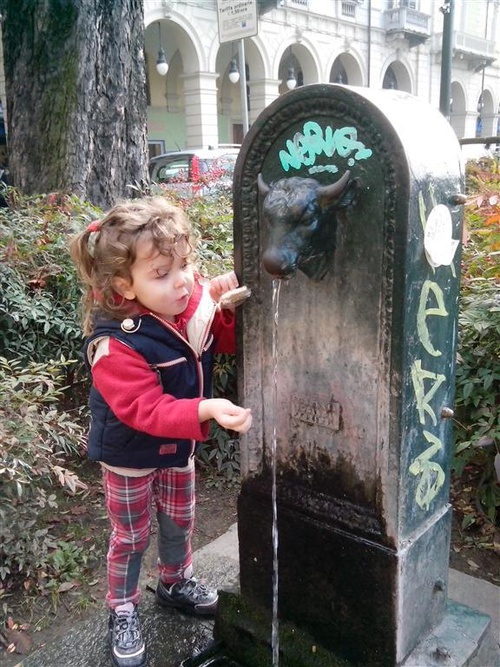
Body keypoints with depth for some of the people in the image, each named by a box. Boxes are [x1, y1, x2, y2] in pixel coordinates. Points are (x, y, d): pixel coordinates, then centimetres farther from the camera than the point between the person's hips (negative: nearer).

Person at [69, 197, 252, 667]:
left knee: (179, 521, 26)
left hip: (179, 445, 6)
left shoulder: (195, 301, -17)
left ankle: (176, 582, 54)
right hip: (131, 455, -6)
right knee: (131, 536, 15)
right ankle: (122, 611, 41)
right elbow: (145, 410, -37)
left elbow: (230, 339, -3)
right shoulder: (115, 346, -35)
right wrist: (207, 410, -50)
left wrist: (229, 303, -24)